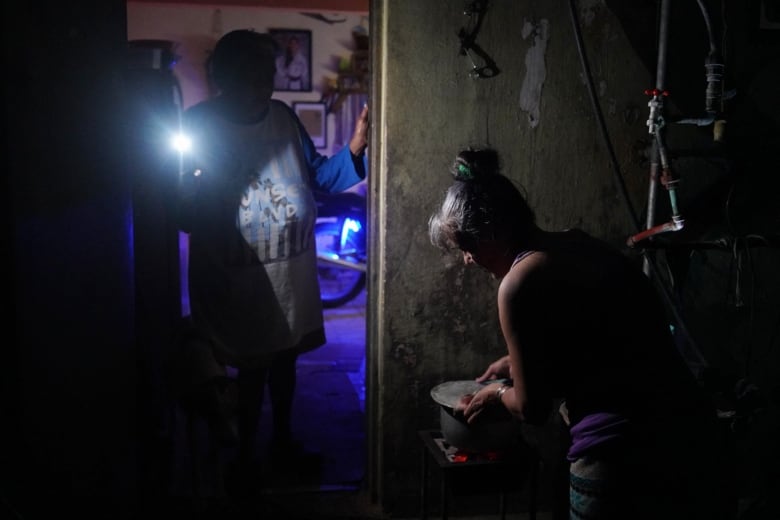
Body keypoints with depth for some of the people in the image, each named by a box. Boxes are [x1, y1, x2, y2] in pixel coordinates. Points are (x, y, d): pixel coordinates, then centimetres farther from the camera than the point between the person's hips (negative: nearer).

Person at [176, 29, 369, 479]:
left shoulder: (283, 117, -1)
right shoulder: (198, 125, -12)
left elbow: (317, 176, 6)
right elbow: (185, 212, -9)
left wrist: (355, 149, -10)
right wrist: (194, 196, -31)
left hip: (292, 271, 4)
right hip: (237, 278, -4)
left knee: (284, 358, 20)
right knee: (251, 366, 9)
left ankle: (283, 435, 42)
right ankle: (246, 451, 32)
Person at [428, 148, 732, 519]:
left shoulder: (519, 282, -15)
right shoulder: (580, 246, 9)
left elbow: (532, 408, -8)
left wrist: (498, 392, 13)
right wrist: (516, 362, 32)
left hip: (623, 453, -8)